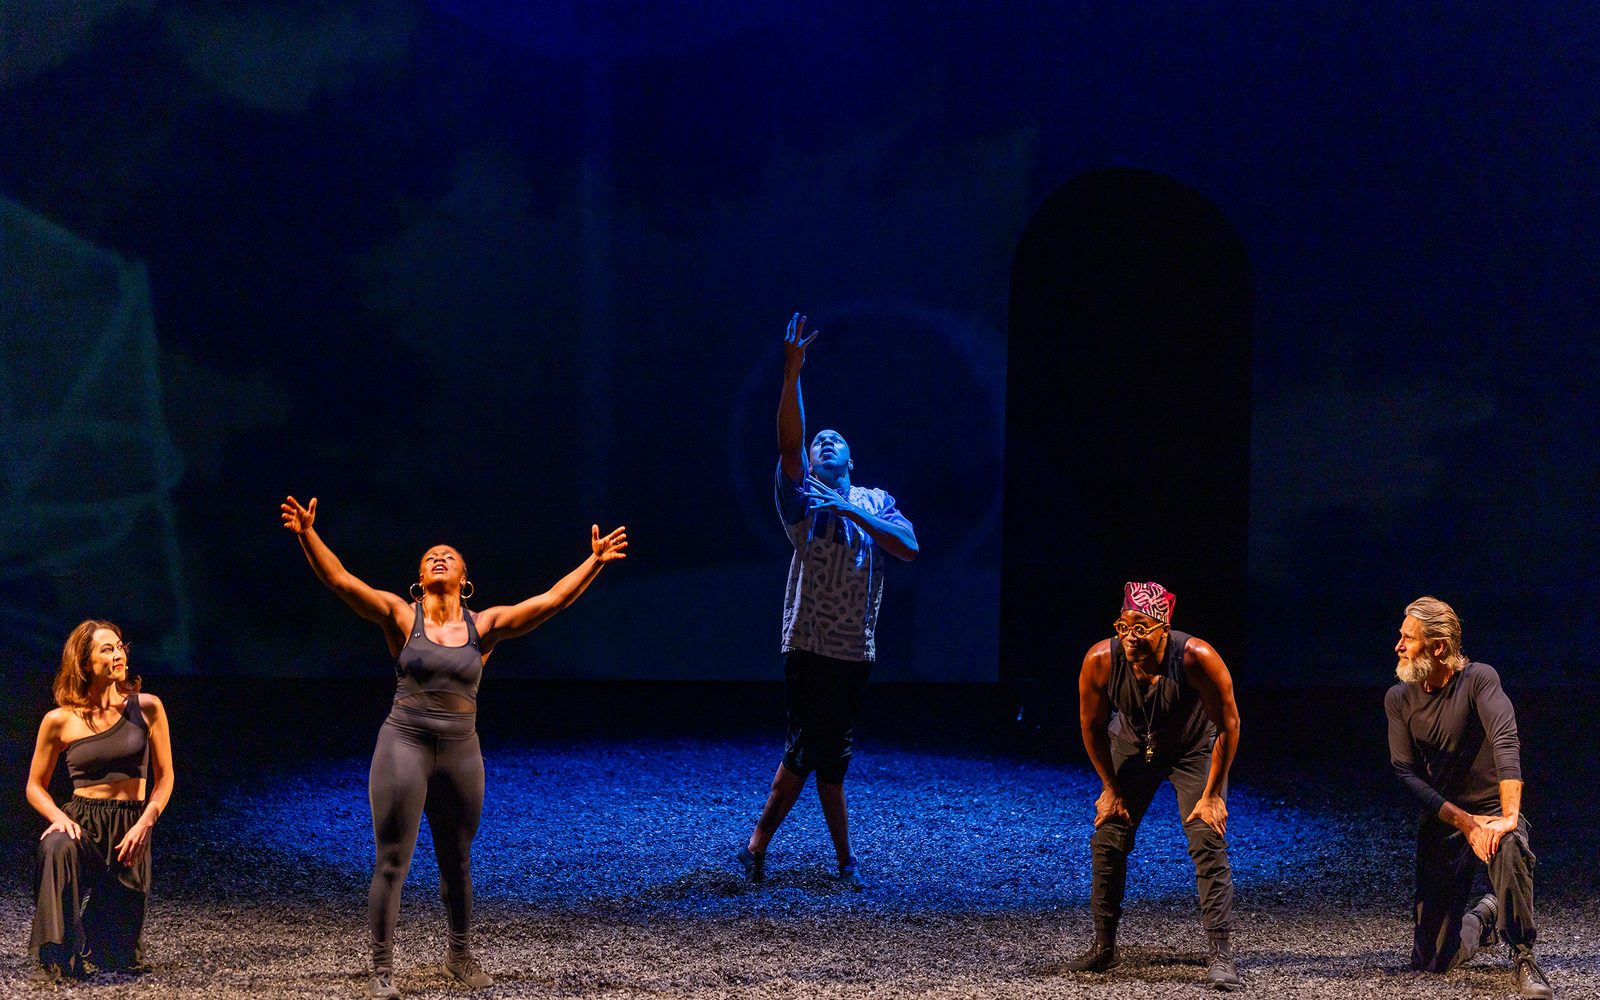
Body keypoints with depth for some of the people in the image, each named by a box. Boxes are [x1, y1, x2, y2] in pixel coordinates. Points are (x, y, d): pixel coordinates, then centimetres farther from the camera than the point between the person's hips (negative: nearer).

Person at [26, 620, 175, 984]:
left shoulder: (146, 708, 0)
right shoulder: (59, 721, -1)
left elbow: (164, 776, 4)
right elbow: (35, 786, 8)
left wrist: (145, 824, -12)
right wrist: (58, 817, -14)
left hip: (131, 827, 1)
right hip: (81, 821, -1)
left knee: (123, 960, -3)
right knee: (57, 849, -42)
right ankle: (54, 958, -34)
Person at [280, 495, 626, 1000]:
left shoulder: (484, 625, 4)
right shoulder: (401, 616, -2)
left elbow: (552, 599, 0)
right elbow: (339, 580, -11)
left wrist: (594, 562, -7)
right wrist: (307, 534, -24)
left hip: (460, 750, 3)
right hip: (404, 743, -2)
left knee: (457, 861, 16)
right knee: (392, 861, -3)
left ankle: (461, 954, 36)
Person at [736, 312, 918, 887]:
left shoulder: (875, 503, 12)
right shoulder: (803, 498, 2)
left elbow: (909, 548, -4)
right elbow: (787, 445, -16)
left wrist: (852, 512, -13)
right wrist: (792, 374, -26)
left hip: (856, 648, 4)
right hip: (809, 644, -4)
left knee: (830, 753, 8)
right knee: (821, 753, -7)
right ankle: (844, 859, 2)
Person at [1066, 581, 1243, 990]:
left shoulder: (1197, 658, -36)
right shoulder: (1100, 661, -29)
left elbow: (1228, 723, -22)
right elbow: (1091, 723, -9)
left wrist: (1211, 794, -18)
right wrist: (1110, 787, -3)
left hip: (1194, 748, -3)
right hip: (1133, 745, 3)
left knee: (1209, 844, -16)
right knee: (1107, 842, 0)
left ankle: (1221, 956, -17)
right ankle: (1103, 948, 15)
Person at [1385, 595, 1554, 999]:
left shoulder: (1479, 679, -14)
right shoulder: (1398, 699, -1)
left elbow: (1506, 744, -28)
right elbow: (1407, 774, -8)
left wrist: (1509, 817, -41)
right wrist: (1465, 822, -20)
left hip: (1493, 811, -4)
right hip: (1440, 823, 4)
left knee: (1508, 848, -42)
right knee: (1431, 960, 0)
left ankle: (1523, 956, -22)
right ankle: (1485, 919, 34)